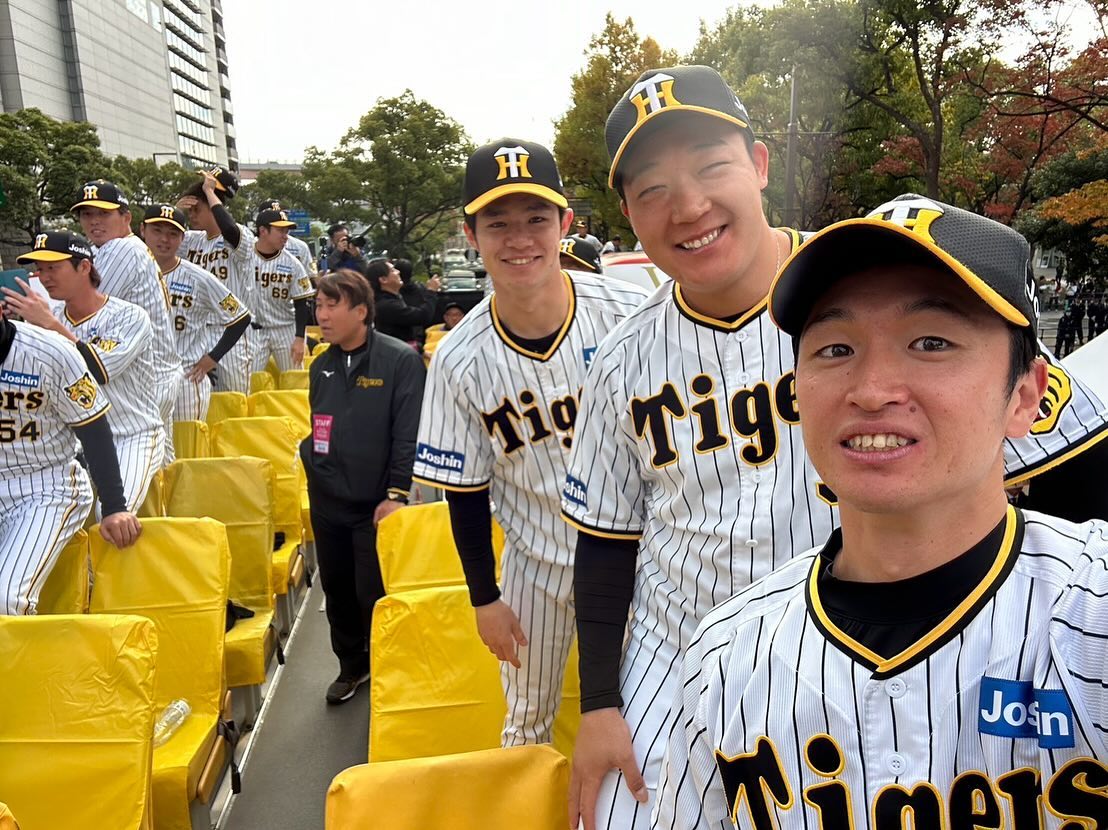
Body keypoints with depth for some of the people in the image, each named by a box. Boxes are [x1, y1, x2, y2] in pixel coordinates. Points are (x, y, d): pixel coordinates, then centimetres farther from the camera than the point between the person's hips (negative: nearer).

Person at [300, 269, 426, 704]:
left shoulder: (401, 361, -12)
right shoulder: (321, 365, 8)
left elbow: (409, 433, -15)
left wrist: (396, 493, -18)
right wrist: (311, 462, 11)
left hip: (376, 504, -6)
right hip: (327, 503, 6)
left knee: (373, 595, 1)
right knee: (337, 591, 16)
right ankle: (352, 666, 37)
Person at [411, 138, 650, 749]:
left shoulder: (631, 315, -16)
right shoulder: (459, 361, -14)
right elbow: (463, 492, -3)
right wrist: (484, 598, 2)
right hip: (534, 563, 1)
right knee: (527, 721, 21)